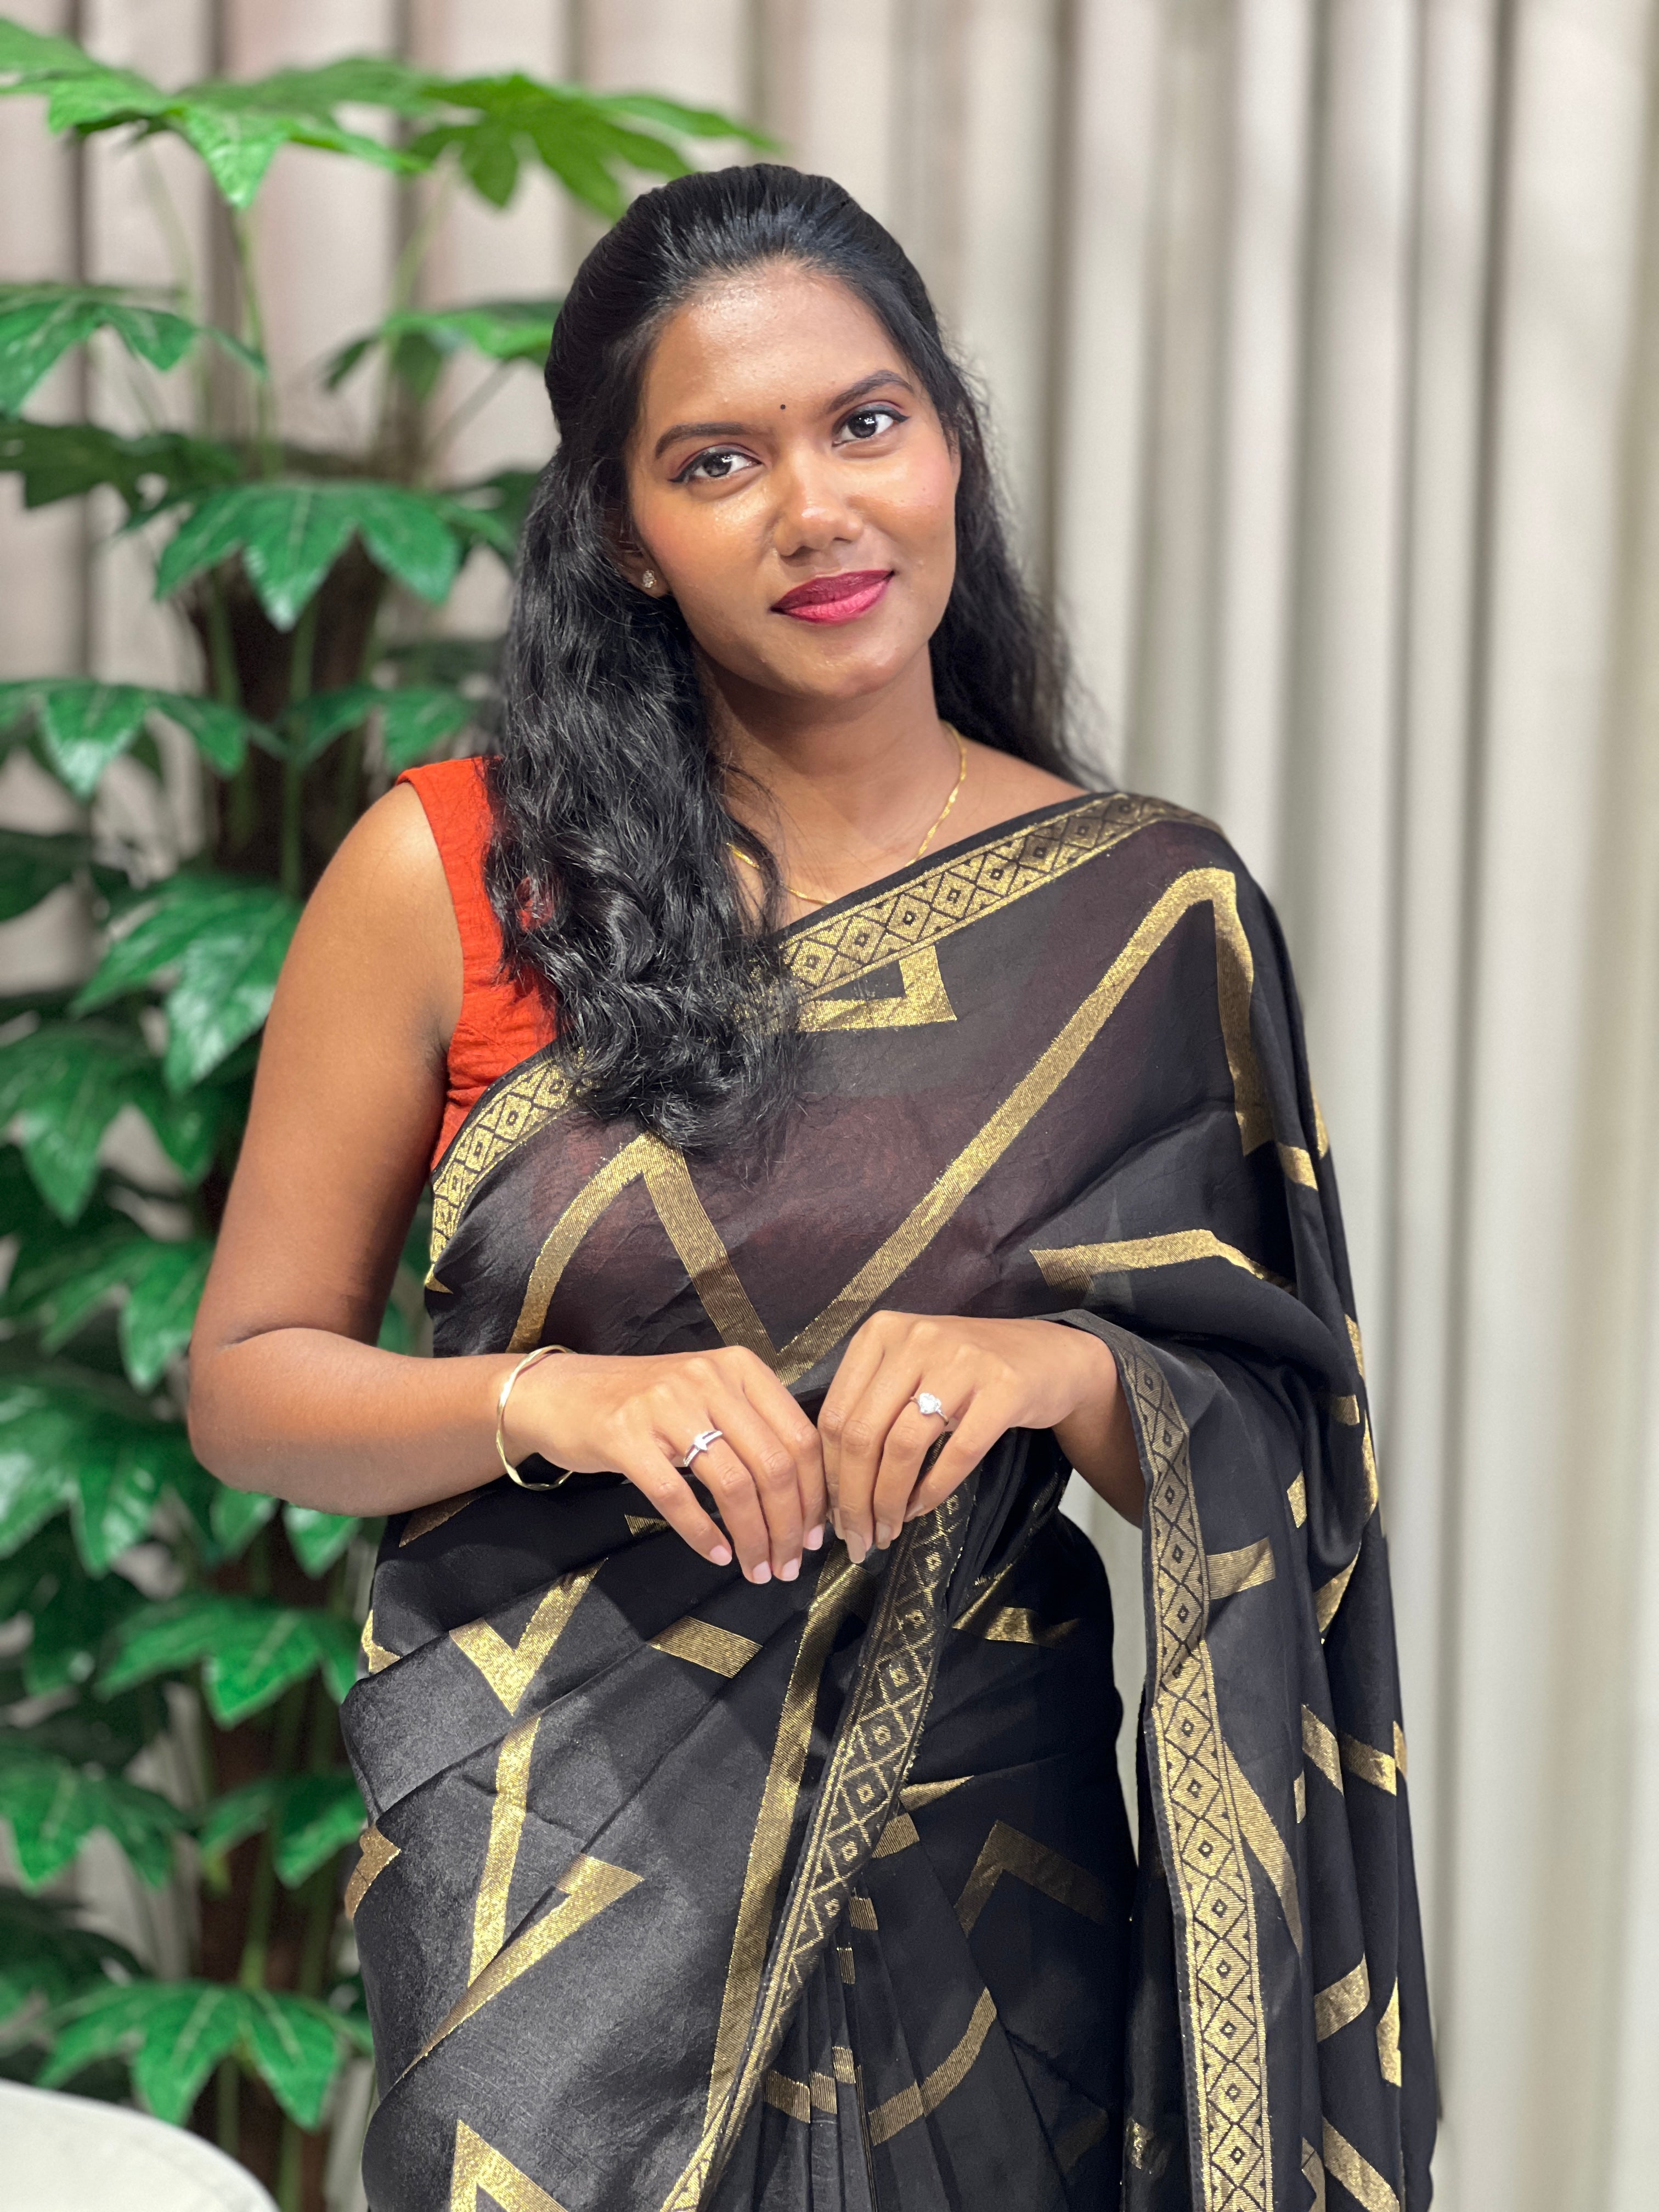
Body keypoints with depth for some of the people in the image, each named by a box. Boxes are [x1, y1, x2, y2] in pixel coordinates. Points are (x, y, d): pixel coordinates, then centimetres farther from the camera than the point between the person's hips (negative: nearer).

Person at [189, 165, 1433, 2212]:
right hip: (561, 1857, -1)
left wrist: (1069, 1370, -19)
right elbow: (246, 1381, -2)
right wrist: (554, 1399, -20)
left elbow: (1246, 1458, 2)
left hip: (978, 1870, 2)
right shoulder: (449, 876, -6)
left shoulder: (1142, 912, -1)